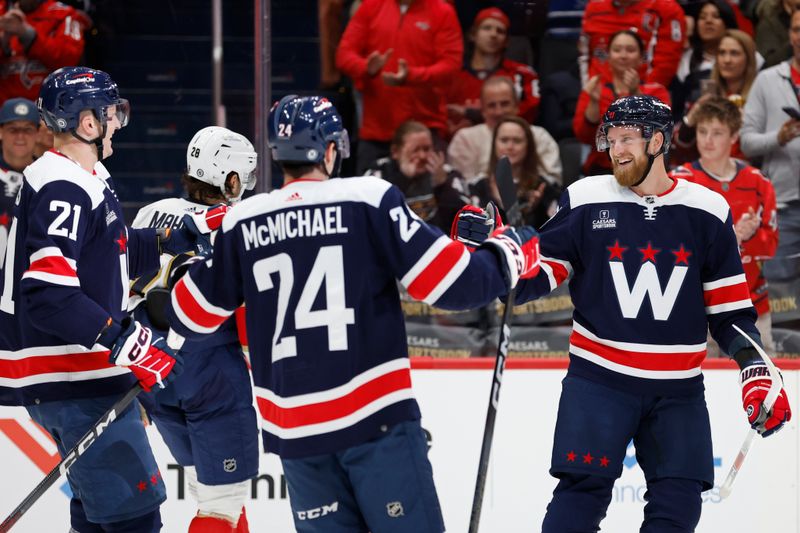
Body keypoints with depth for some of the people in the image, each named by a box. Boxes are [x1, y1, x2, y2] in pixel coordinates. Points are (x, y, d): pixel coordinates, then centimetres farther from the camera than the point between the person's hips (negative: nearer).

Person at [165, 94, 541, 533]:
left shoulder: (241, 224, 5)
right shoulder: (371, 201, -6)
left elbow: (190, 317, 15)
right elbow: (451, 283, -9)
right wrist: (510, 253, 9)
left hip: (293, 427, 4)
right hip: (376, 415, -4)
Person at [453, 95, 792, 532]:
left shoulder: (707, 212, 2)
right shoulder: (585, 201, -2)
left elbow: (729, 307, 7)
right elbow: (539, 274, 3)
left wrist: (754, 368, -3)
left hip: (678, 389, 2)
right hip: (599, 379, -2)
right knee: (583, 490, -10)